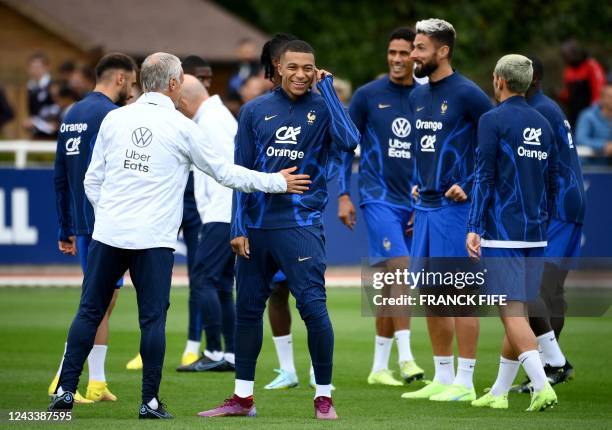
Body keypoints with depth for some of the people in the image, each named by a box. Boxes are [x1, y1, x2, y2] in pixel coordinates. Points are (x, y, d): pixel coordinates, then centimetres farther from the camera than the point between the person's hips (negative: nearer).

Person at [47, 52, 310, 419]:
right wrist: (278, 183, 14)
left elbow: (92, 179, 9)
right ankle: (150, 401, 1)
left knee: (90, 312, 7)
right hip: (154, 239, -3)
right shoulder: (181, 127, -2)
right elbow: (225, 172, 4)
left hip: (109, 235, 3)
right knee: (153, 319, 2)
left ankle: (66, 391, 4)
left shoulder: (115, 119, 6)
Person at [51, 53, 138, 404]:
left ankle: (97, 382, 15)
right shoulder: (112, 115, -12)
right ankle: (64, 378, -10)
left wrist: (66, 230, 22)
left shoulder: (73, 115, 15)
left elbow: (60, 177, 18)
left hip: (82, 223, 9)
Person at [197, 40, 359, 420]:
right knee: (248, 308, 8)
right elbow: (242, 172, 9)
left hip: (301, 223, -4)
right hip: (256, 227, 4)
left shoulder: (322, 109, 1)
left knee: (313, 306, -11)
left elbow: (349, 141, -19)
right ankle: (243, 398, 18)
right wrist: (238, 227, 3)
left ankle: (324, 397, -2)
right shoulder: (255, 111, 8)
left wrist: (327, 89, -15)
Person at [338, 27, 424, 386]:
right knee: (399, 269, -19)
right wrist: (344, 196, -1)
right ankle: (406, 357, -22)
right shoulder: (368, 95, -1)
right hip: (379, 198, -3)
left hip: (414, 203, 3)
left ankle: (380, 366, 15)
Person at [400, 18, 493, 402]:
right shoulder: (419, 96, 13)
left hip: (454, 208, -8)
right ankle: (443, 377, 18)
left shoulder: (466, 94, -11)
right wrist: (420, 184, 16)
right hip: (426, 207, 8)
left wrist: (471, 186, -12)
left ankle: (464, 382, -1)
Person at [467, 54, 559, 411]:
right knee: (518, 310, 11)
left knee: (512, 311, -9)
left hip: (501, 233, -7)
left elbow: (485, 177, -12)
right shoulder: (543, 125, 13)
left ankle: (542, 385, -23)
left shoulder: (493, 120, -6)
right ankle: (500, 393, 18)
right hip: (535, 235, 7)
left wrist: (474, 228, -12)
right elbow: (553, 183, 17)